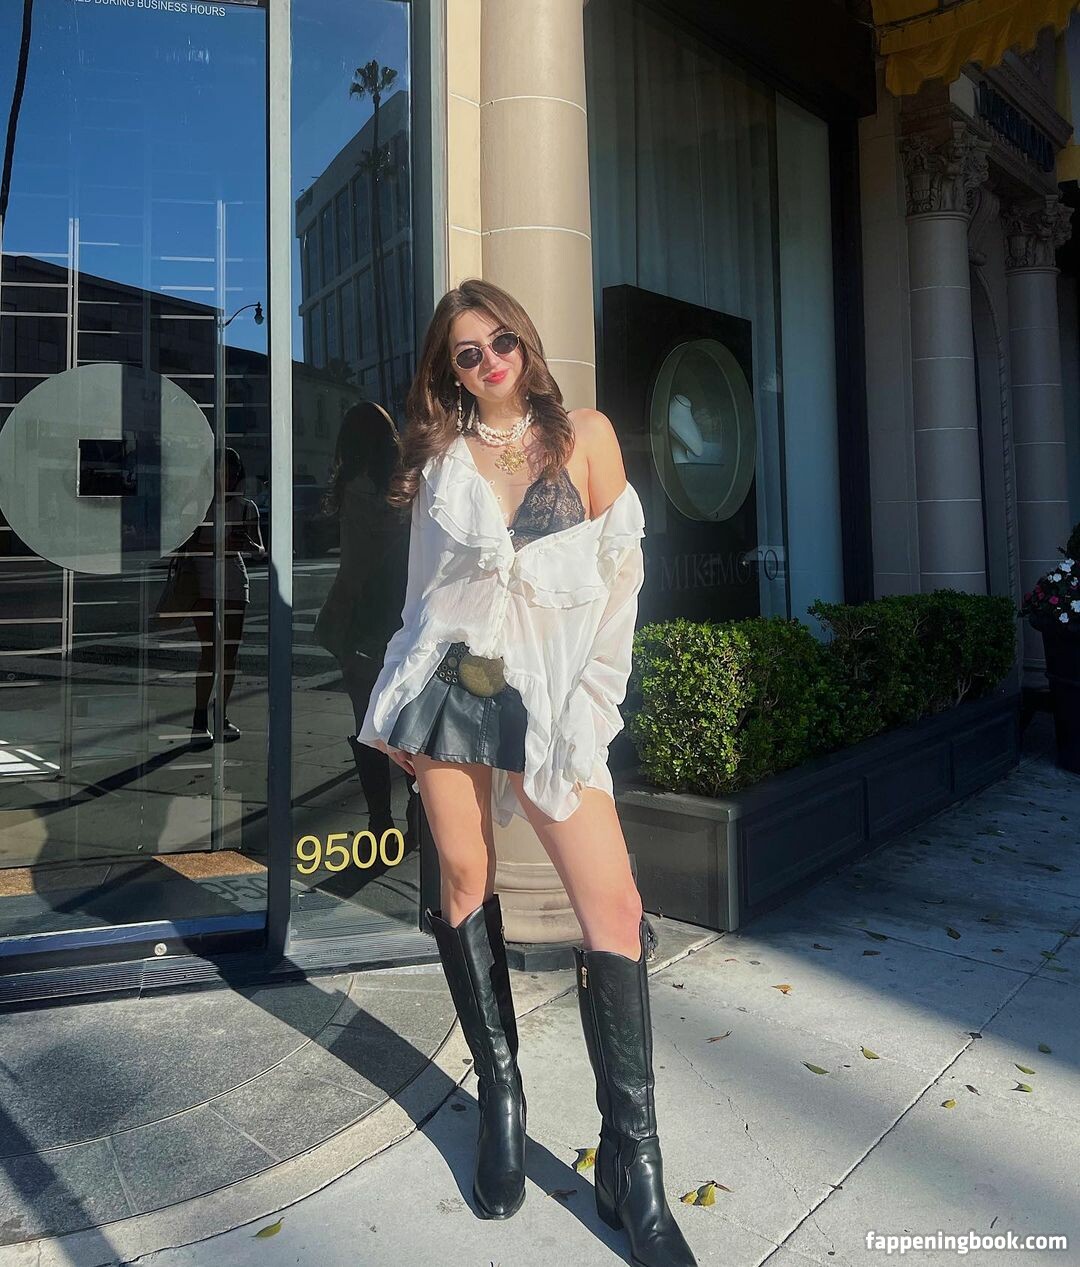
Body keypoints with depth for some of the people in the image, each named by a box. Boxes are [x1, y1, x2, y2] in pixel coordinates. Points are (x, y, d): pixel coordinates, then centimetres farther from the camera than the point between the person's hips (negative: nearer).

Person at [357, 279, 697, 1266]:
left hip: (547, 694, -2)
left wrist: (582, 697, -1)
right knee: (464, 881, 6)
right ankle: (501, 1098, 26)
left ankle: (633, 1166, 1)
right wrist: (403, 709, 14)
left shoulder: (585, 434, 6)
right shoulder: (442, 455, 12)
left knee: (614, 905, -12)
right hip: (451, 682, 3)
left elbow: (618, 572, 4)